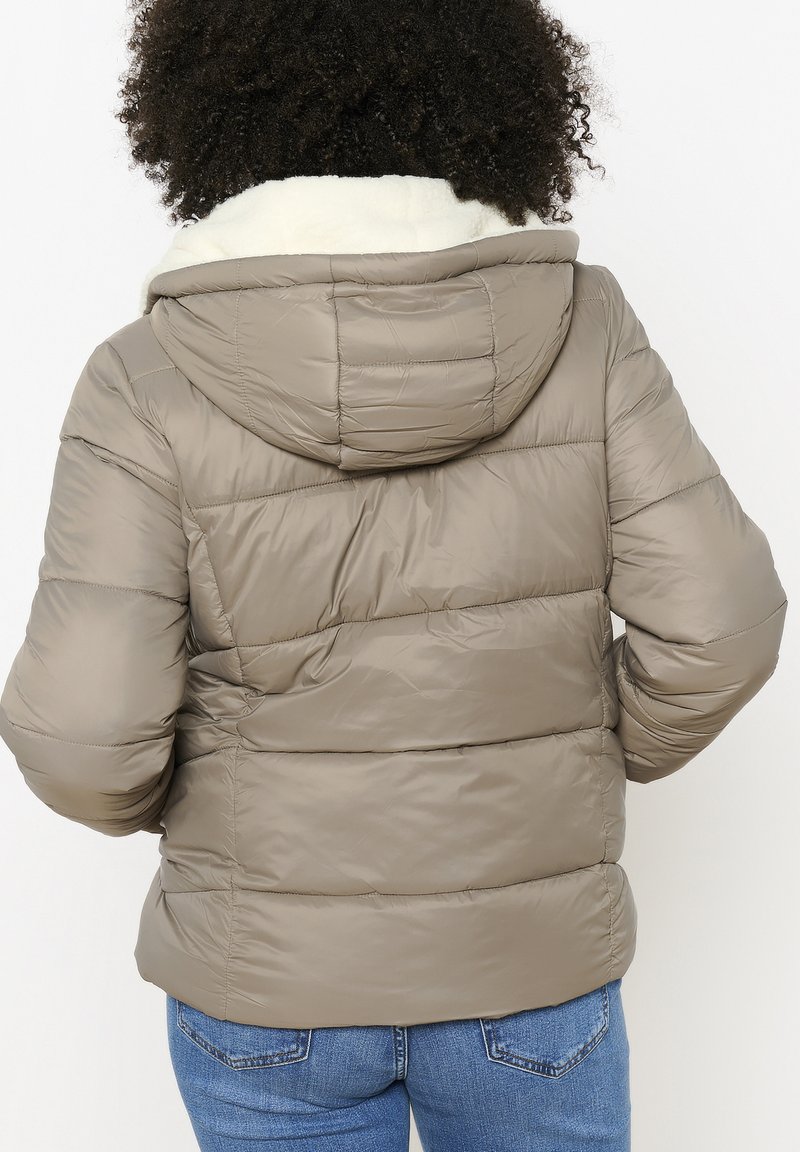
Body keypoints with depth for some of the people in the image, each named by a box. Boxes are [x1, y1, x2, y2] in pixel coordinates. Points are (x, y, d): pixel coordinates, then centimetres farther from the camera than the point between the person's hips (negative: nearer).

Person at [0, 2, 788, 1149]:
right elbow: (715, 621, -13)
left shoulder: (150, 379, -16)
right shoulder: (579, 323, -12)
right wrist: (600, 755, 6)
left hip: (275, 973, 0)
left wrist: (137, 790, 3)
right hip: (528, 961, 1)